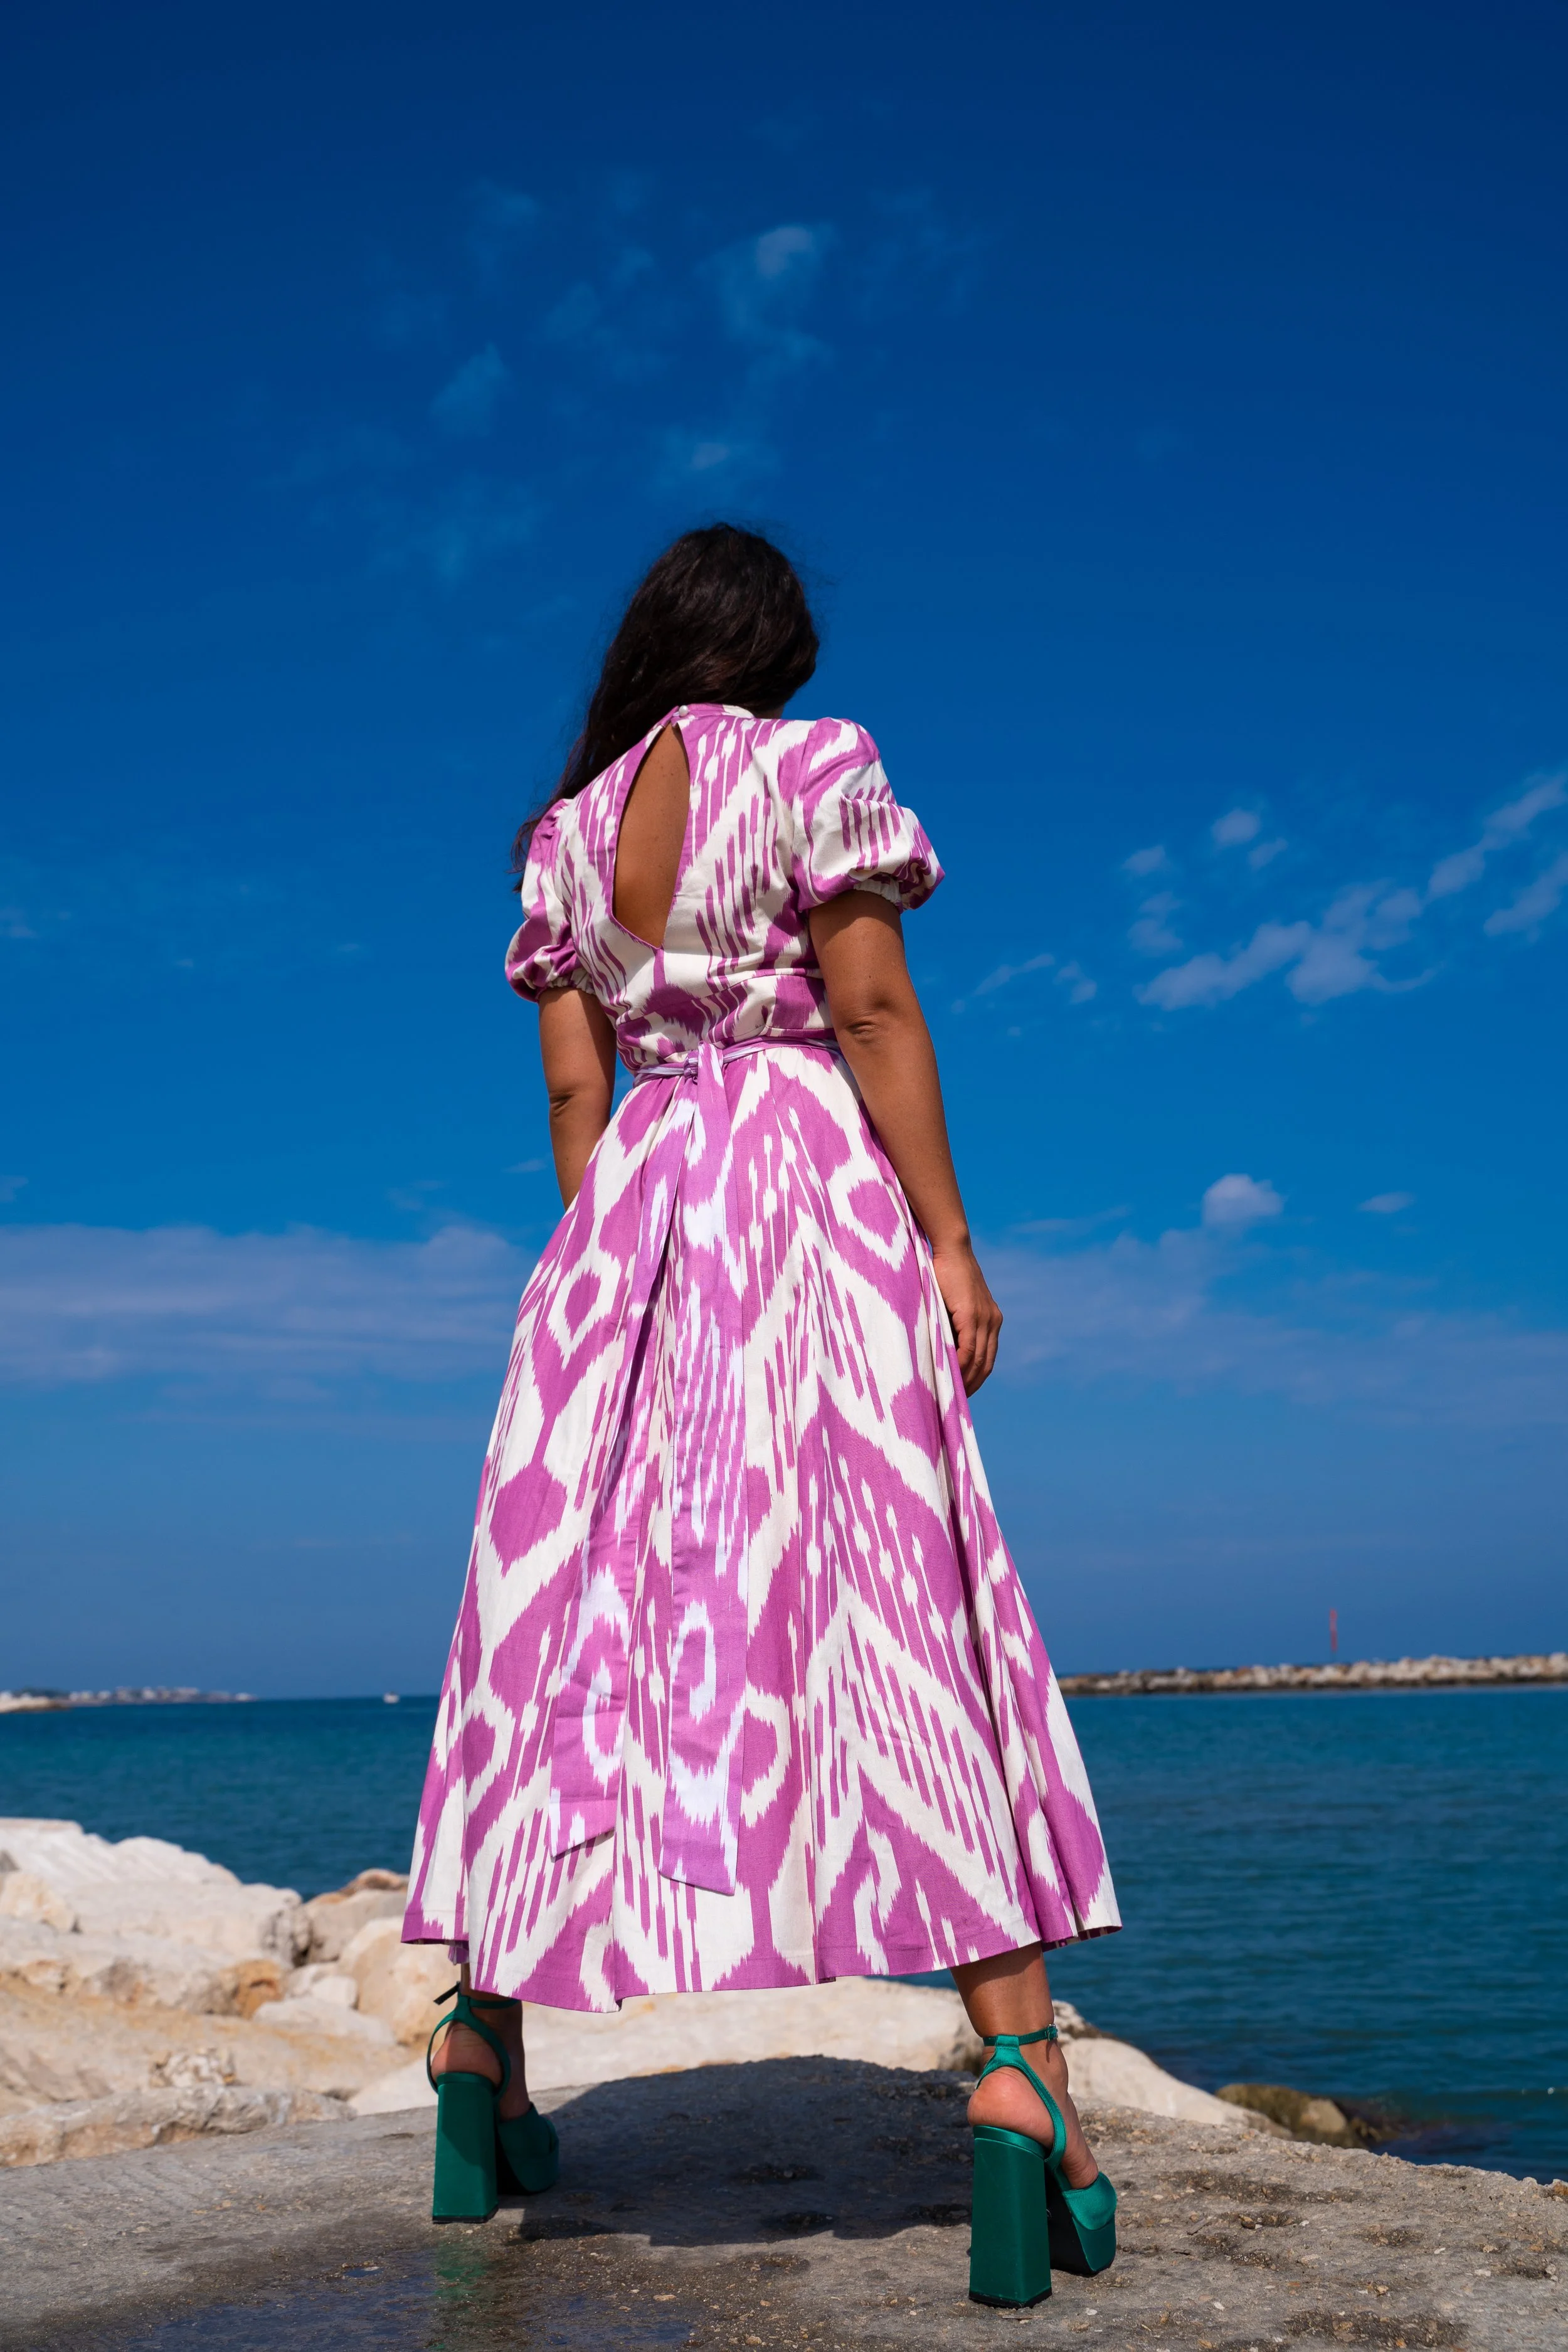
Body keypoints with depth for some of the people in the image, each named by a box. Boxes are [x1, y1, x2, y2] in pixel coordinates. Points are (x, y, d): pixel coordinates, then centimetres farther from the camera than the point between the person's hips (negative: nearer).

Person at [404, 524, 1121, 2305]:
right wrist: (951, 1240, -8)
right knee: (902, 1618, -6)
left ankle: (482, 2038, 16)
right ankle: (1018, 2069, -9)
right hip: (808, 1177, -5)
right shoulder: (811, 765, 0)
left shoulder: (561, 832, 14)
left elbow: (572, 1086, 11)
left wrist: (601, 1258, 15)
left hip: (627, 1212, 5)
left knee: (574, 1609, 9)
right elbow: (873, 1012, -8)